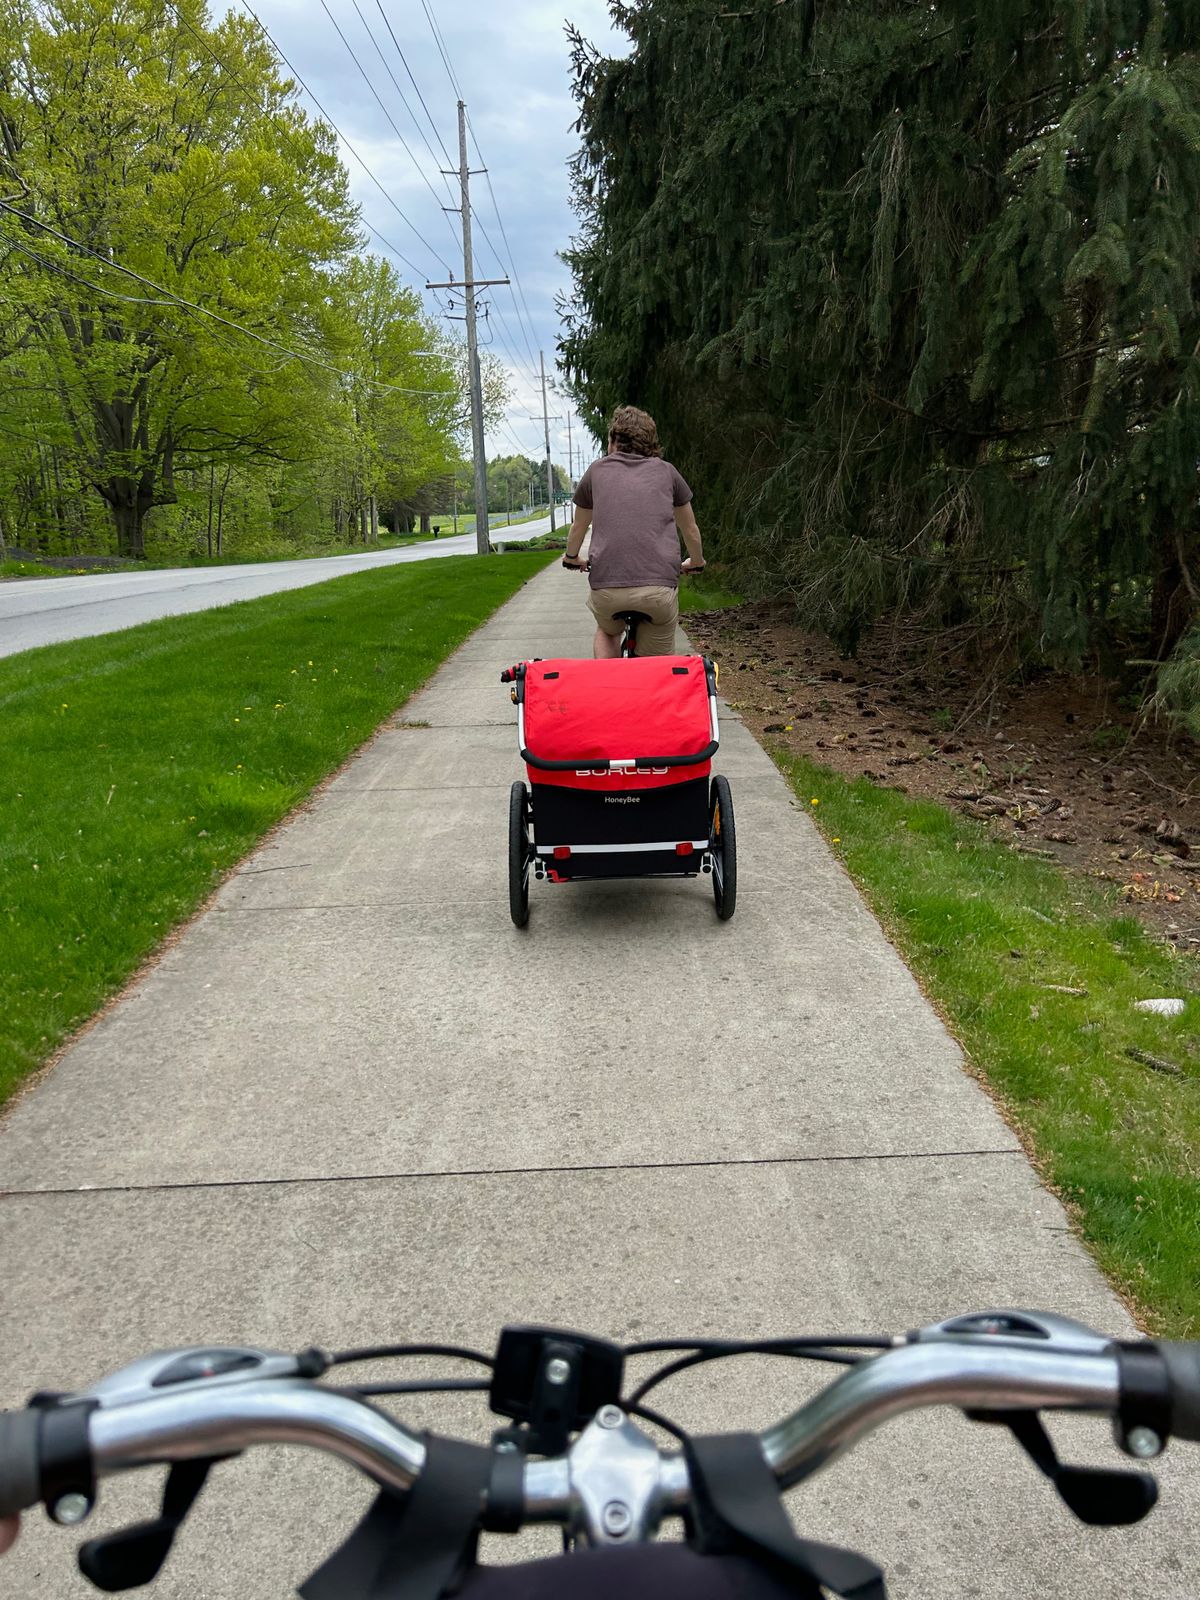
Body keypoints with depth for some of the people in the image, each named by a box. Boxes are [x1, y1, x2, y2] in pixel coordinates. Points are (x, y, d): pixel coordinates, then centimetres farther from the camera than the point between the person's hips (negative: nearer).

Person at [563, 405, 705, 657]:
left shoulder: (597, 471, 15)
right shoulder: (666, 471, 16)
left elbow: (579, 527, 29)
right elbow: (690, 531, 27)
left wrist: (572, 558, 48)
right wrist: (696, 562, 46)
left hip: (606, 586, 1)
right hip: (660, 586, -1)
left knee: (606, 632, 32)